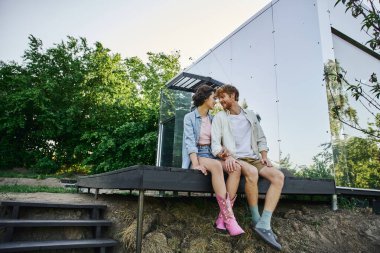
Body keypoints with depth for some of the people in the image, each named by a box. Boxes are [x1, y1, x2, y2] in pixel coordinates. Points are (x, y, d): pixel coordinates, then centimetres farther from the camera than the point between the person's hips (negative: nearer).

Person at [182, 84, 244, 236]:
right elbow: (190, 141, -12)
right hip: (197, 155, -5)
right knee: (216, 166, -37)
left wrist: (223, 149, -10)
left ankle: (223, 216, -28)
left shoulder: (213, 119, 18)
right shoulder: (190, 117, 2)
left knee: (236, 167, -25)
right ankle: (229, 217, -36)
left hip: (212, 155, 5)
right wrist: (196, 164, -26)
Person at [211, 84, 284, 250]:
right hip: (235, 159, -4)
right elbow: (215, 143, -5)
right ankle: (256, 220, -17)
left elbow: (261, 138, 18)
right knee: (252, 172, -37)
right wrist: (227, 156, -24)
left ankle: (264, 224, -27)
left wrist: (264, 156, 2)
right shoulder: (220, 117, 5)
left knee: (278, 176, -21)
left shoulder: (251, 115, 16)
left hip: (254, 158, 5)